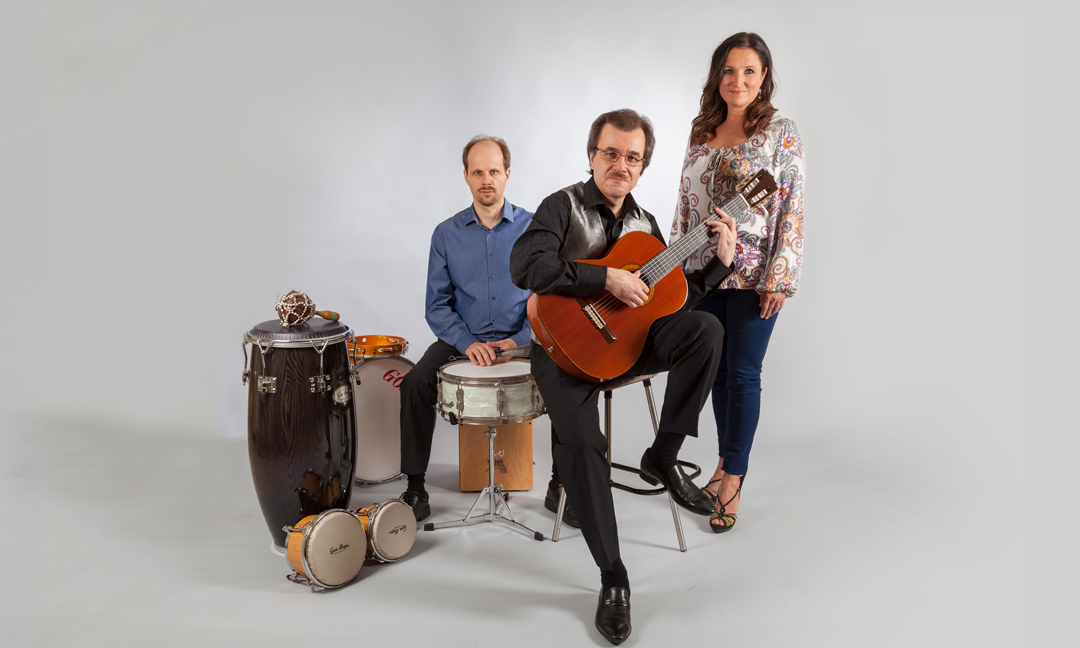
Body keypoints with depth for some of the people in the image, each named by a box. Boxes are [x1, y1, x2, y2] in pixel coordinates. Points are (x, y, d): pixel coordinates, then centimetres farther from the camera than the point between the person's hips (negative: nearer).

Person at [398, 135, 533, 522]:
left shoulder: (533, 227, 2)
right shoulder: (447, 234, 4)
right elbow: (437, 305, 3)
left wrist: (519, 339, -13)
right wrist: (468, 343, -14)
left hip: (521, 341, -1)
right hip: (461, 341, 1)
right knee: (416, 383, -24)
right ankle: (415, 488, -10)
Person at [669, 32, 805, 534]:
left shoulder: (780, 131, -3)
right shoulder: (701, 133, 11)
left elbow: (791, 208, -7)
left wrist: (780, 276, -14)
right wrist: (674, 263, 9)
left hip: (753, 274, -4)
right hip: (704, 270, 5)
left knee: (743, 373, 0)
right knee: (717, 369, 12)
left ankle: (732, 482, 11)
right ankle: (726, 460, 29)